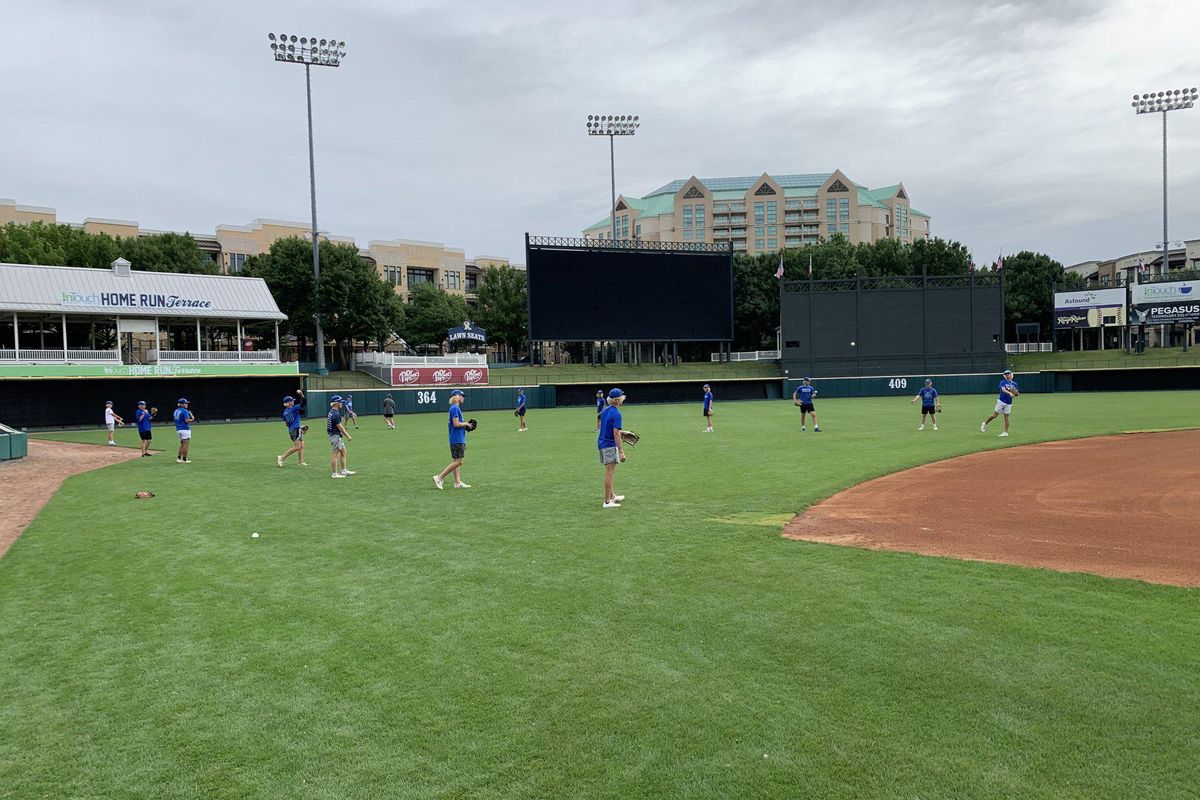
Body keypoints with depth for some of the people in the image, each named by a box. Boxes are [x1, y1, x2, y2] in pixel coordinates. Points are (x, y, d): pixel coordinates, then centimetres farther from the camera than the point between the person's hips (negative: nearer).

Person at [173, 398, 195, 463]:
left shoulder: (176, 411, 14)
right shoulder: (185, 411, -12)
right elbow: (187, 420, -20)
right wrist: (193, 419, -2)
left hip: (178, 429, 9)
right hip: (185, 429, -8)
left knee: (182, 444, 17)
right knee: (185, 444, -3)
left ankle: (178, 458, 11)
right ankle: (184, 459, -2)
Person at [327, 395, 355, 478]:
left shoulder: (332, 412, 11)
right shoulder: (335, 414, -20)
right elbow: (339, 427, -19)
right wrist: (348, 436, -13)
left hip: (338, 436, 11)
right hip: (335, 436, -11)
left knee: (343, 452, 16)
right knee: (335, 454, -5)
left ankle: (343, 470, 21)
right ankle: (335, 473, 0)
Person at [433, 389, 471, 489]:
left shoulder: (456, 408, 16)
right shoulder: (455, 408, -14)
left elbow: (451, 423, 21)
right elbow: (456, 424, -21)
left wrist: (464, 424, 11)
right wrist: (466, 424, -6)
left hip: (459, 439, 11)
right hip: (457, 440, -11)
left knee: (456, 461, 9)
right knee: (458, 461, -10)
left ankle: (458, 483, 10)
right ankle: (439, 477, -8)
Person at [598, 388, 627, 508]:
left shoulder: (605, 410, 8)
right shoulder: (616, 414, -18)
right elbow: (616, 434, -22)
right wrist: (621, 451, -23)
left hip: (602, 443, 9)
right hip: (610, 445, -9)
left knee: (610, 473, 20)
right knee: (610, 473, -3)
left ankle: (612, 496, 32)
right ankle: (607, 502, 1)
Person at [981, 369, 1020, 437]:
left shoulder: (1014, 384, 9)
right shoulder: (1003, 382, -4)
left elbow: (1017, 394, 13)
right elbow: (1003, 389, -24)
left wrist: (1015, 392, -11)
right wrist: (1009, 393, -42)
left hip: (1008, 403, 3)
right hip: (1001, 401, -3)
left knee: (1006, 418, 2)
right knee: (994, 415, -3)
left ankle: (1006, 432, 5)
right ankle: (984, 423, 19)